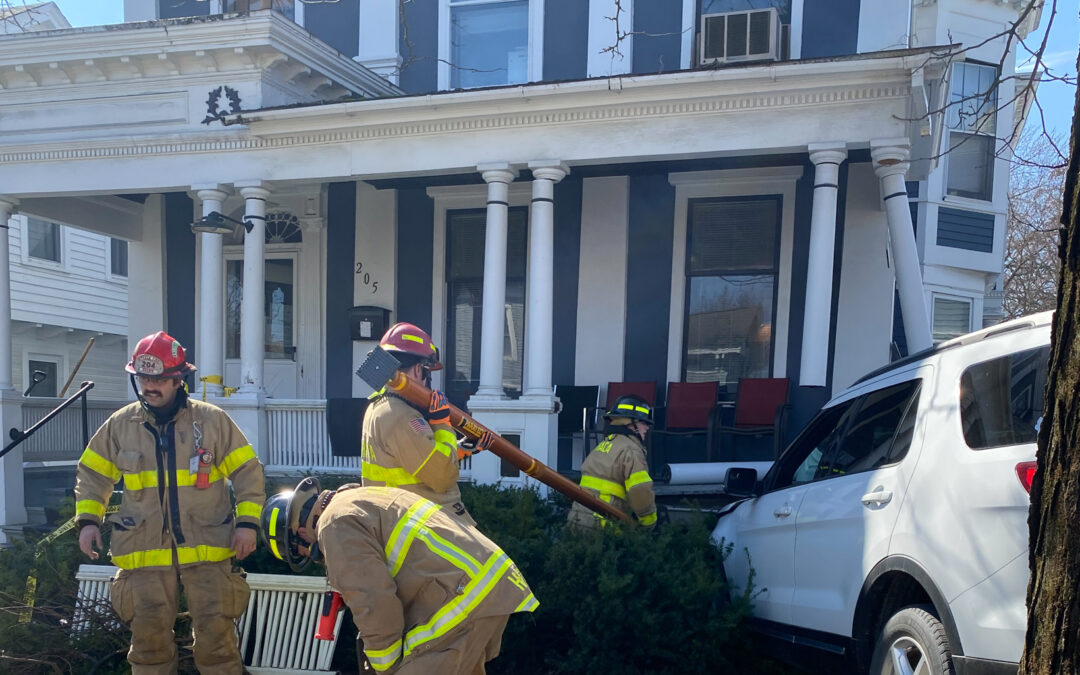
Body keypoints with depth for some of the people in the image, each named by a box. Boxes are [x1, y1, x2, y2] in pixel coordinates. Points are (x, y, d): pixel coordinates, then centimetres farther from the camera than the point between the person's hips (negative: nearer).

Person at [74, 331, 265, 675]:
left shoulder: (212, 420, -4)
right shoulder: (119, 424, 3)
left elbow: (247, 471, 0)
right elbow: (92, 474, 14)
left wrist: (247, 521, -7)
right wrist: (88, 519, 3)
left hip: (206, 544, -2)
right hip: (145, 548, 2)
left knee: (215, 629, 3)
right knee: (149, 632, 9)